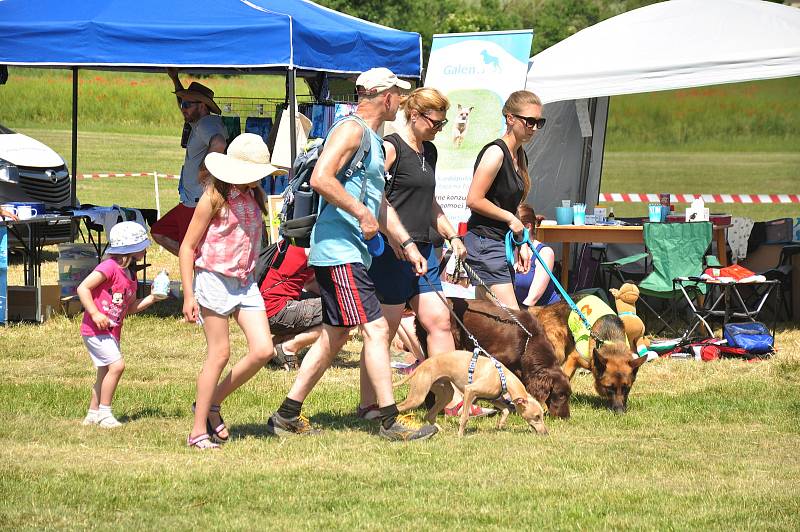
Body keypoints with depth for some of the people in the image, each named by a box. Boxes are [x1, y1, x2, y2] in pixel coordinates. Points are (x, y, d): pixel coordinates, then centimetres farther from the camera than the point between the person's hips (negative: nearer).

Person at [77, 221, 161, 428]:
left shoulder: (130, 275, 12)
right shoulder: (110, 267, -17)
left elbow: (130, 307, 17)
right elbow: (83, 288, -21)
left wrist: (151, 299, 4)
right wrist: (95, 314, -25)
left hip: (112, 331, 10)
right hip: (95, 330, -10)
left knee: (105, 373, 14)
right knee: (117, 365, -17)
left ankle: (93, 414, 25)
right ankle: (104, 413, -9)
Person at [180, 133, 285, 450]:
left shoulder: (254, 197, 10)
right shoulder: (215, 198, -10)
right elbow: (187, 248, -8)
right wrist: (189, 295, -13)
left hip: (245, 283, 7)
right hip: (214, 280, -7)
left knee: (263, 350, -5)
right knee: (220, 353, -6)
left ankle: (212, 403, 12)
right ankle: (199, 431, 2)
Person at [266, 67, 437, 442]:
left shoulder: (373, 139, 22)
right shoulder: (351, 129, -10)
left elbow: (380, 203, 28)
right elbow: (320, 179, -24)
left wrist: (406, 243, 22)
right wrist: (362, 213, -20)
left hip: (353, 251, 11)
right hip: (338, 250, -11)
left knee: (335, 336, 12)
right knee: (376, 329, -12)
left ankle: (287, 417, 16)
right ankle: (390, 421, -12)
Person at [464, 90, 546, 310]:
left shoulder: (519, 156, 15)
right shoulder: (496, 152, -14)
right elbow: (474, 200, -17)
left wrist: (521, 244, 15)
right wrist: (510, 219, -10)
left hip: (503, 243, 10)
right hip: (484, 241, -10)